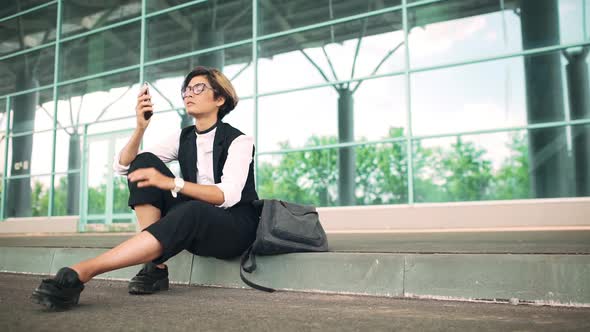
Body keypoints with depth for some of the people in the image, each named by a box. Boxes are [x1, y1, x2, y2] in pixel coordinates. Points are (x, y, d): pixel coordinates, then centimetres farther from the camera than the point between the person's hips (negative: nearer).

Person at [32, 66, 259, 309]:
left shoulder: (239, 141, -6)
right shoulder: (183, 138, 8)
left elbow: (228, 195, -23)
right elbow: (123, 166, 2)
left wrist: (171, 183, -34)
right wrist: (141, 127, -16)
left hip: (234, 228, -5)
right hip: (194, 225, 5)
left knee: (192, 213, -41)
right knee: (145, 161, -12)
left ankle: (80, 273, -41)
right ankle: (155, 266, -21)